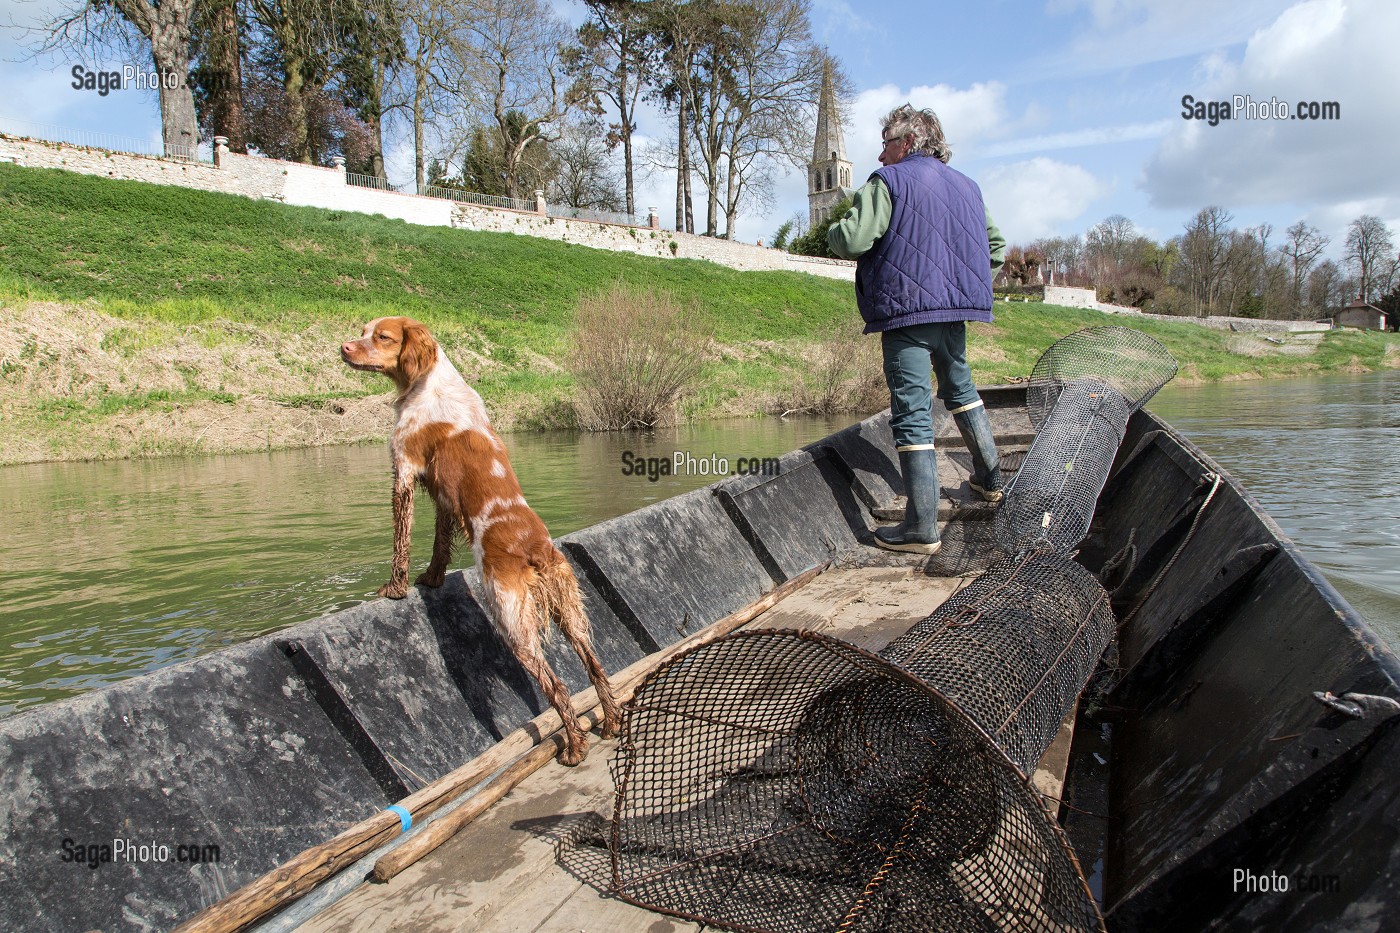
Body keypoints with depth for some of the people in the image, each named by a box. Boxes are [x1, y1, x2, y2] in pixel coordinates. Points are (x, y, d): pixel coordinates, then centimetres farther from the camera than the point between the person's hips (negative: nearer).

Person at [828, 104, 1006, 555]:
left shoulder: (888, 182, -5)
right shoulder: (966, 185, 18)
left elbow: (851, 240, -16)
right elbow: (994, 246, 25)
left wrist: (834, 231, 5)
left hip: (906, 309, -7)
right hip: (955, 309, 7)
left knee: (912, 412, -8)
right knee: (960, 389, 28)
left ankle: (922, 527, -10)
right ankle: (990, 478, 39)